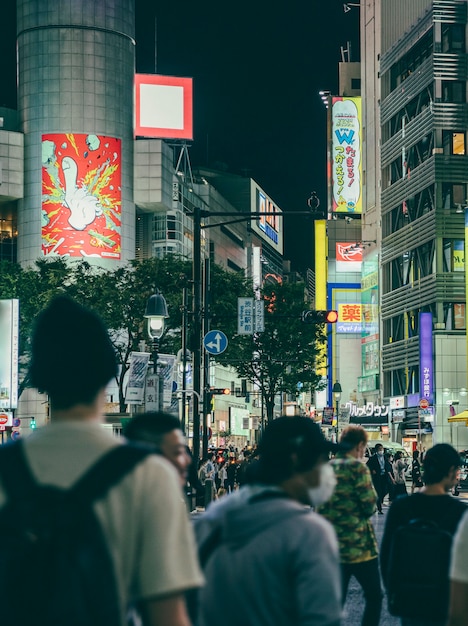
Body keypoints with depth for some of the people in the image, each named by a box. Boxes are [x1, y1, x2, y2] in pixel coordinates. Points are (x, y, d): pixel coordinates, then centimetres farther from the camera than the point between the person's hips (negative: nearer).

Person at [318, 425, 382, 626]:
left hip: (332, 547, 6)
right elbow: (370, 505, -14)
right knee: (374, 596, 7)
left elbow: (320, 507, 15)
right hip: (358, 545, -6)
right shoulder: (357, 466, -12)